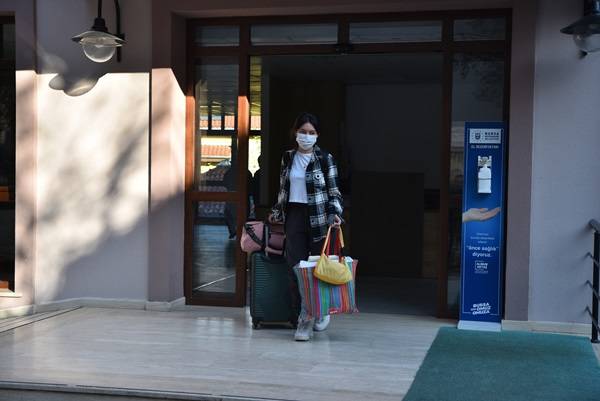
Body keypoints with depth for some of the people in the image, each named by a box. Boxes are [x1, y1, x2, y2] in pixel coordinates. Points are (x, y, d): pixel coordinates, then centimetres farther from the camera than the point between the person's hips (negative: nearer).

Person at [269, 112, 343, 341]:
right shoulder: (288, 157, 10)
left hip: (318, 218, -3)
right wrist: (276, 212, 25)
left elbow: (334, 192, 0)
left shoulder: (325, 159, 0)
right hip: (294, 217, 3)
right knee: (295, 268, -4)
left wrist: (335, 214, -15)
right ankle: (303, 318, 1)